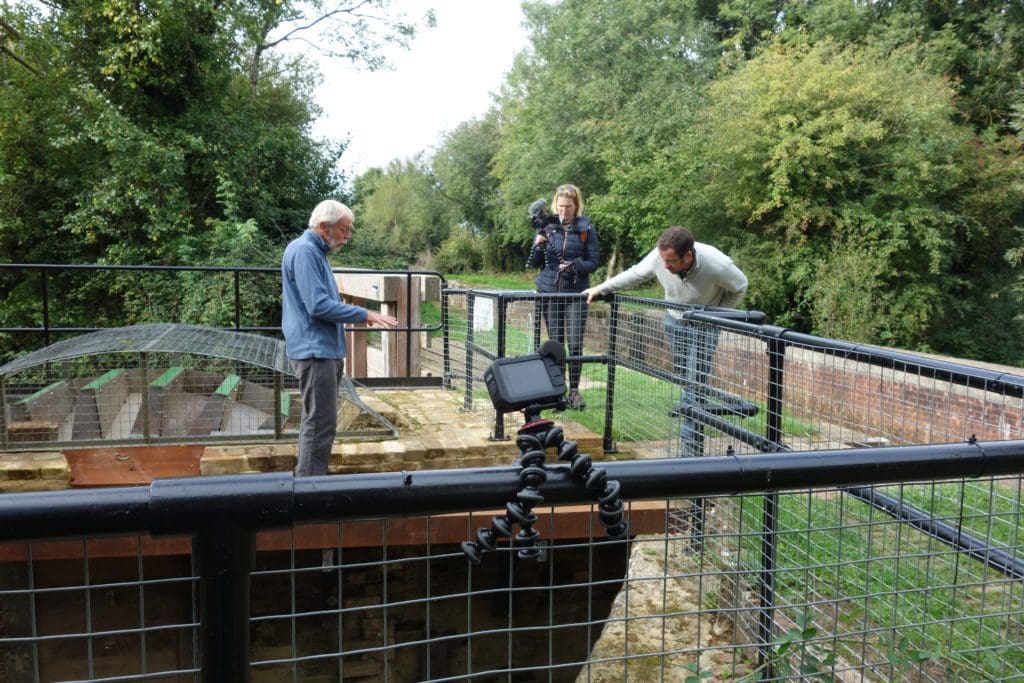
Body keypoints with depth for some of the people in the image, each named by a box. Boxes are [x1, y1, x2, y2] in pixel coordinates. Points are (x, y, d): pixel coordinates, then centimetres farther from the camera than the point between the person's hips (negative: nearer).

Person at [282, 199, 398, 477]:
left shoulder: (315, 251, 17)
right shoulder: (304, 251, -15)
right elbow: (318, 306, -22)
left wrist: (355, 314, 19)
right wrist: (365, 315, -16)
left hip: (323, 350, 11)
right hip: (314, 350, -11)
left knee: (317, 420, 15)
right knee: (321, 423, -9)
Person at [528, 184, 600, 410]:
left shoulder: (586, 228, -1)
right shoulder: (547, 226, 4)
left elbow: (593, 262, -1)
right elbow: (535, 263, 5)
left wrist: (575, 266, -19)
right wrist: (539, 245, -13)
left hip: (576, 293, -2)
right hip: (549, 292, 2)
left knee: (575, 344, -7)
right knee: (555, 343, 6)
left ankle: (574, 390, 6)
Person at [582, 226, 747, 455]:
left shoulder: (717, 266, -35)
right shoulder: (659, 256, -27)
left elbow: (739, 288, -12)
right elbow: (635, 273, -6)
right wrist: (601, 289, -3)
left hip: (703, 326, -4)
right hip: (674, 318, 4)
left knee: (696, 382, -10)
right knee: (681, 371, 21)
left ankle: (691, 444, -1)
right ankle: (687, 401, 55)